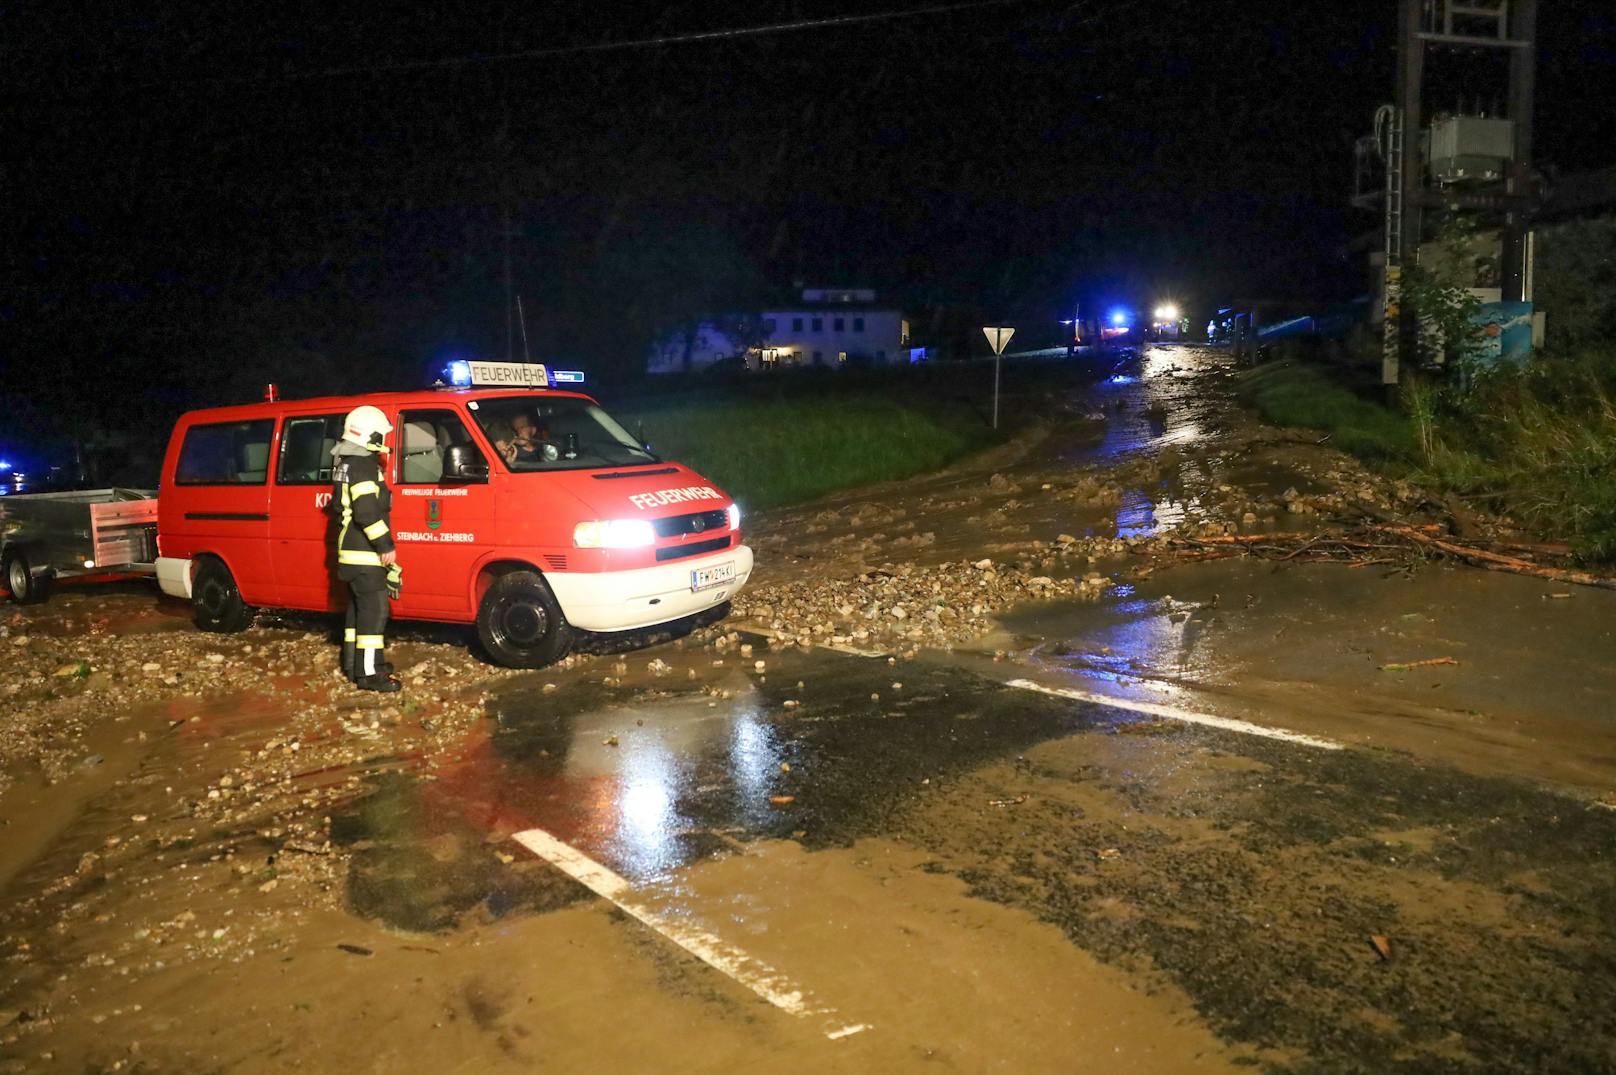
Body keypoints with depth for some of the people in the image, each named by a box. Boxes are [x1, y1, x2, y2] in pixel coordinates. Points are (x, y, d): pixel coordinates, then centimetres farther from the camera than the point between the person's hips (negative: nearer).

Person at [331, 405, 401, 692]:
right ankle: (369, 673, -8)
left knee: (358, 607, 17)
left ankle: (354, 664, 26)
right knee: (374, 610, -9)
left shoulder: (346, 462, 16)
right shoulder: (363, 465, -17)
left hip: (352, 551, 11)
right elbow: (367, 512, -25)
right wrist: (386, 546, -20)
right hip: (365, 553, -11)